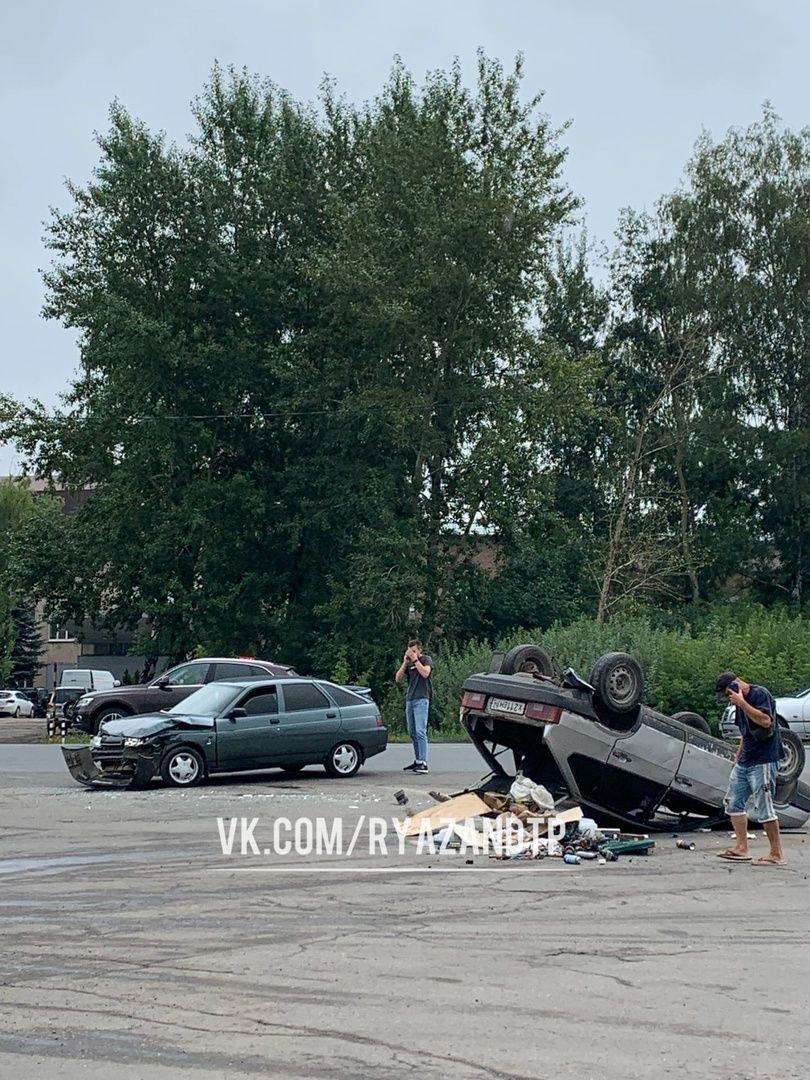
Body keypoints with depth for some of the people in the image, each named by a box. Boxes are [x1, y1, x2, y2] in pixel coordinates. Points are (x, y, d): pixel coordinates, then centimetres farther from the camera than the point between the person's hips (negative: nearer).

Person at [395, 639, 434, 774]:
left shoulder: (426, 659, 3)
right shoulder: (409, 663, 19)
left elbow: (425, 673, -16)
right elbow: (398, 678, 10)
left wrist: (415, 660, -9)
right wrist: (405, 663, 0)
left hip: (421, 699, -7)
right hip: (409, 700, 7)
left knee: (420, 731, -15)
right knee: (412, 733, 9)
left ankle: (423, 763, -20)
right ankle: (417, 761, 18)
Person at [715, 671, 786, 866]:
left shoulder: (760, 694, -12)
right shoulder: (740, 702, 15)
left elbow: (765, 721, -27)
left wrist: (742, 703, -23)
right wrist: (738, 756, 21)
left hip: (763, 761, -10)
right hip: (745, 762, 10)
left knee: (763, 807, -9)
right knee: (733, 803, 10)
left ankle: (777, 854, -2)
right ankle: (742, 848, 15)